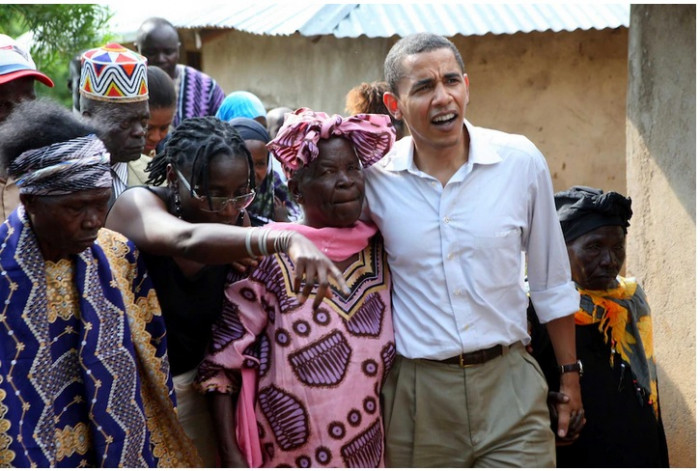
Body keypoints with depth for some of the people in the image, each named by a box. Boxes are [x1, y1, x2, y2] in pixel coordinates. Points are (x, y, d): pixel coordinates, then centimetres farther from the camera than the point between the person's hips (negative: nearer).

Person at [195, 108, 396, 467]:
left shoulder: (381, 250, 2)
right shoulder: (269, 254, -11)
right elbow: (222, 360, -9)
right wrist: (230, 452, -13)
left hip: (366, 451, 4)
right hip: (285, 454, -4)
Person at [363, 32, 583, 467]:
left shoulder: (521, 161, -1)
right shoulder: (373, 177, -4)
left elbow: (552, 283, 8)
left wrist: (570, 374, 11)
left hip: (508, 382, 0)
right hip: (415, 392, 0)